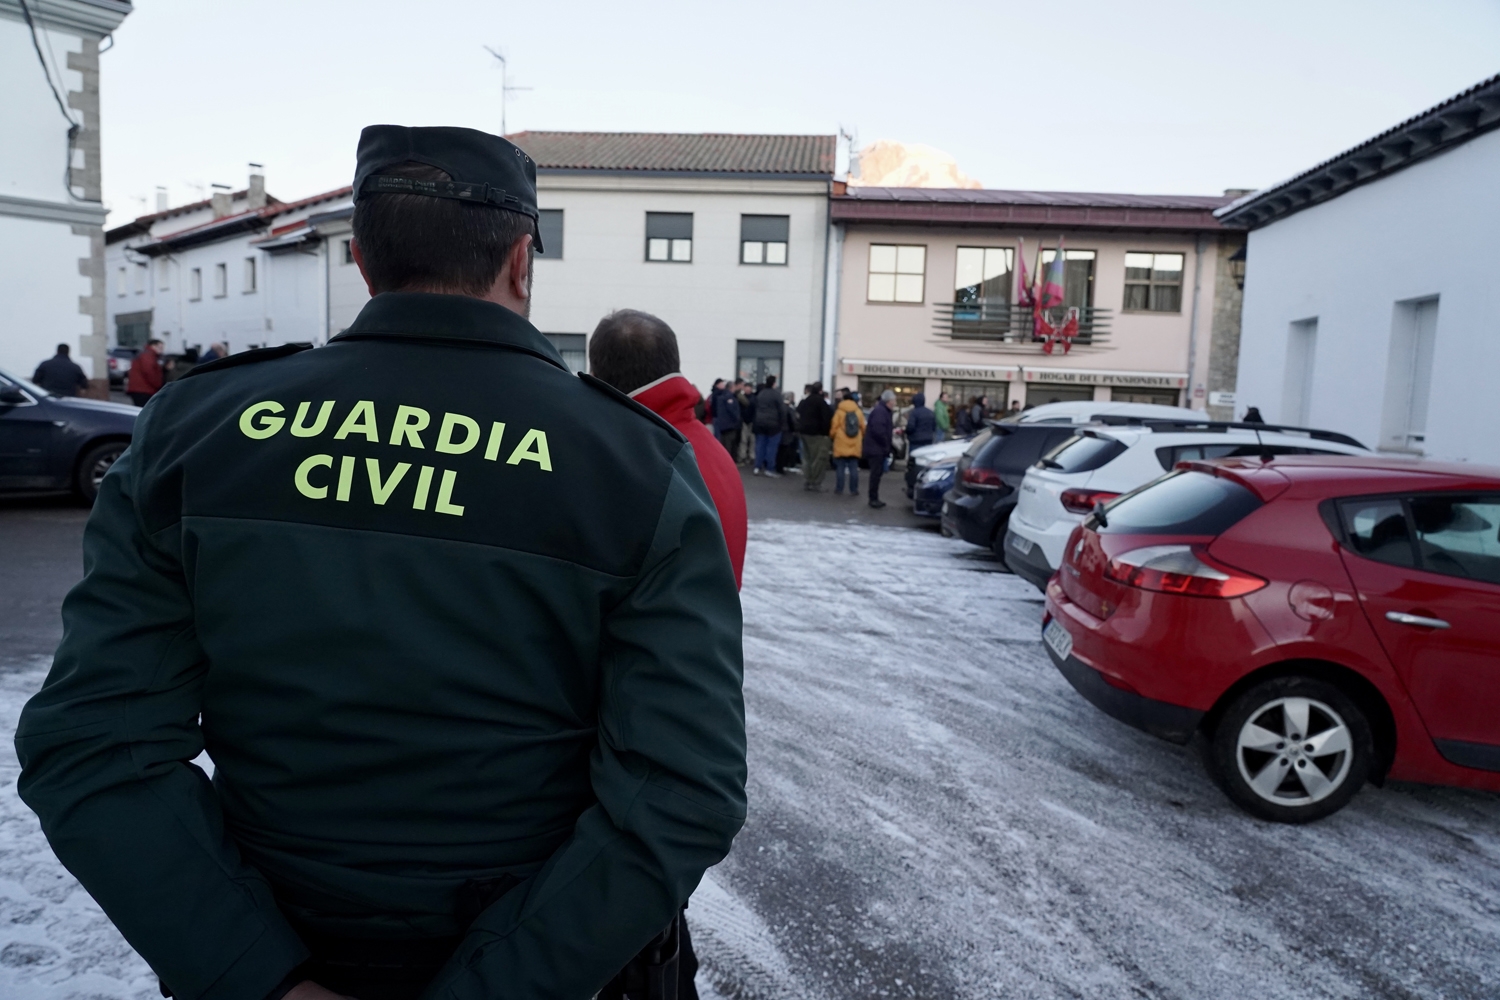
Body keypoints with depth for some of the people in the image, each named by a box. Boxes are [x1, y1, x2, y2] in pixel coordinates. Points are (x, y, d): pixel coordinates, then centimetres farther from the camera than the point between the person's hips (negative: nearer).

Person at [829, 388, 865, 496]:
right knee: (853, 468, 5)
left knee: (840, 468, 3)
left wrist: (831, 437, 12)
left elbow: (834, 427, -6)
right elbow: (863, 428, 7)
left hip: (841, 444, -2)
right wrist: (861, 439, 23)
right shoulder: (858, 412, 5)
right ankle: (853, 490, 4)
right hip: (854, 445, 2)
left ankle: (838, 489, 3)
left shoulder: (839, 411, -5)